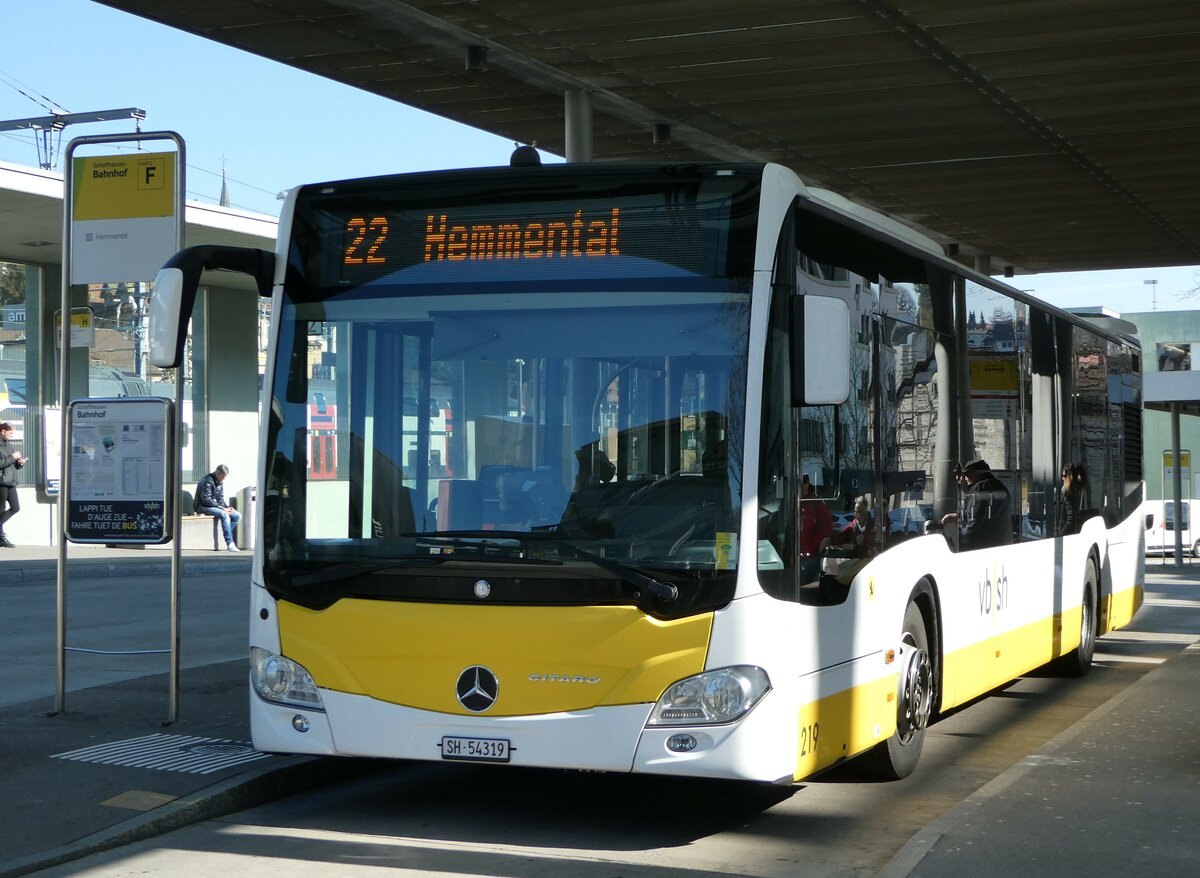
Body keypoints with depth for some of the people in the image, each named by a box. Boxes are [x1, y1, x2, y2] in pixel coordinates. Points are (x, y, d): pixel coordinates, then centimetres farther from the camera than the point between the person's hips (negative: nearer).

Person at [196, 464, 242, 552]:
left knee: (237, 516, -6)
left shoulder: (219, 482, 14)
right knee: (224, 515, -34)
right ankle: (229, 543, -36)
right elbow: (206, 500, -22)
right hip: (203, 507, -9)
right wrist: (222, 508, -22)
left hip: (216, 507, 9)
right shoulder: (207, 481, -15)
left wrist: (227, 507, -3)